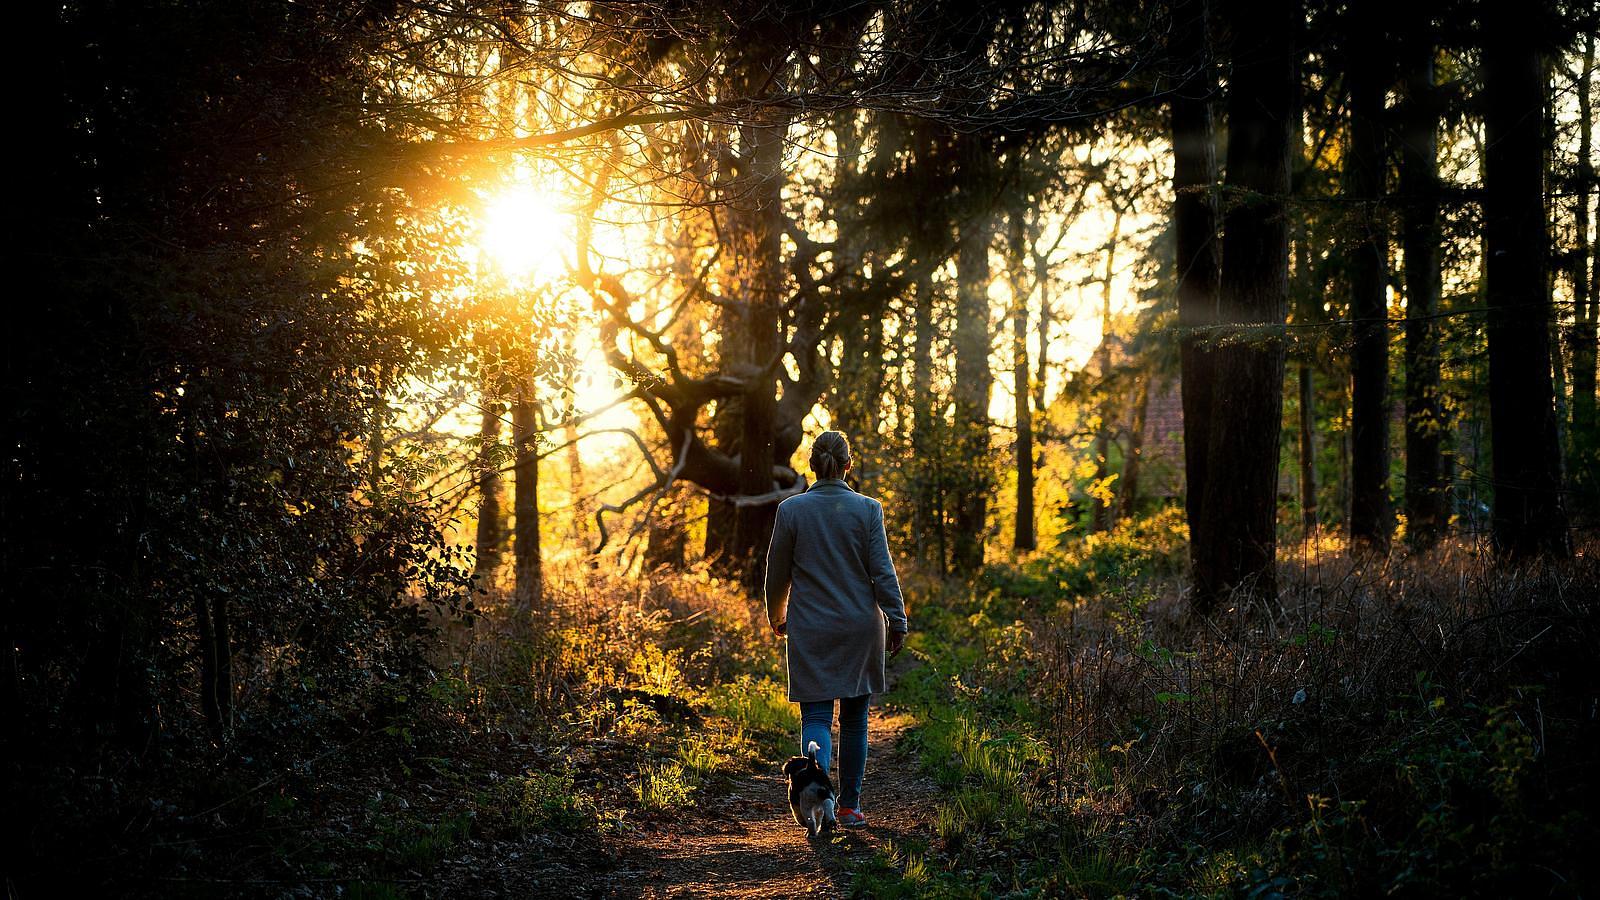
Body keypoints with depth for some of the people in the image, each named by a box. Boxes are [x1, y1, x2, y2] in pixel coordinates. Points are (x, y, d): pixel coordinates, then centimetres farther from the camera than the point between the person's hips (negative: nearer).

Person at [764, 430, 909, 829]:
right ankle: (849, 807, 19)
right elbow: (883, 571, -7)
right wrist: (897, 622, 0)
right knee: (854, 719, 13)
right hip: (860, 630, 1)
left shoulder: (791, 510, -3)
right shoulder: (867, 509, -5)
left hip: (810, 631, 0)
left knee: (816, 717, 0)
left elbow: (777, 572, 4)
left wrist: (777, 617, 20)